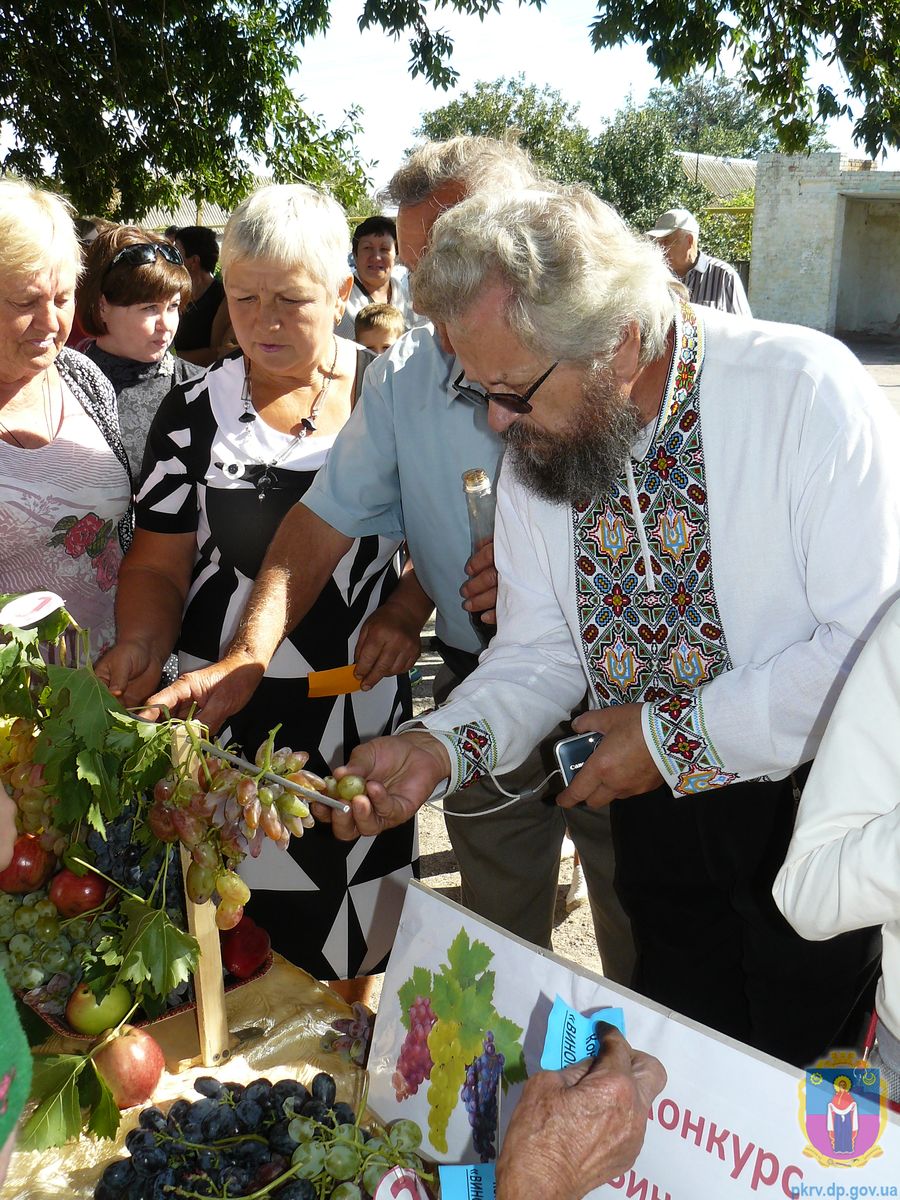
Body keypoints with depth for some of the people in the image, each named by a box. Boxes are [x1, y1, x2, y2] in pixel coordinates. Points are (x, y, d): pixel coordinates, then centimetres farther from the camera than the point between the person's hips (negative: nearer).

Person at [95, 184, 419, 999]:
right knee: (247, 918, 3)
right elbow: (160, 564, 1)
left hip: (364, 705, 1)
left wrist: (406, 611, -11)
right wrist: (140, 646, -17)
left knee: (370, 933, 9)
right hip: (231, 714, 0)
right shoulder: (196, 411, 1)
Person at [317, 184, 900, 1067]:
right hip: (660, 814, 5)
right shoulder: (535, 444, -4)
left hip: (819, 804, -4)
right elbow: (539, 654, 1)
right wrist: (441, 747, -17)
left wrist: (678, 735, -20)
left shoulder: (806, 391, -23)